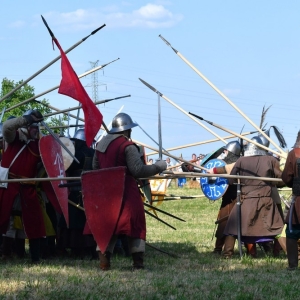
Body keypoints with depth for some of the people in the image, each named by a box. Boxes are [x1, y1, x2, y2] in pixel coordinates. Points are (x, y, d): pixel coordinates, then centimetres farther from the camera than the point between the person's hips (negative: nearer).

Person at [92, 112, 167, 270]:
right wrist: (159, 166, -7)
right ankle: (138, 262, 0)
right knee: (135, 224, 3)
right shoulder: (127, 146, -13)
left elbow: (95, 168, 18)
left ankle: (104, 261, 2)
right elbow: (138, 170, -18)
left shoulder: (101, 144, 9)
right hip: (126, 191, -6)